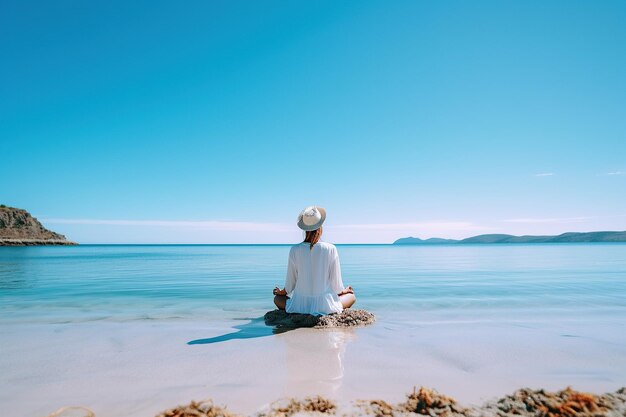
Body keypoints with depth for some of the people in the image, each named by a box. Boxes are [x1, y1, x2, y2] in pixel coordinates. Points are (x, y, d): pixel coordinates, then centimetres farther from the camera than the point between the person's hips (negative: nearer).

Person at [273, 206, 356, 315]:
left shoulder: (295, 250, -8)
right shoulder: (330, 249, -10)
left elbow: (290, 283, 1)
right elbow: (336, 282, -3)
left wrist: (281, 292, 23)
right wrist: (343, 291, 21)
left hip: (300, 305, 1)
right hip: (325, 305, -1)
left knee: (277, 298, 31)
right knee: (351, 296, 26)